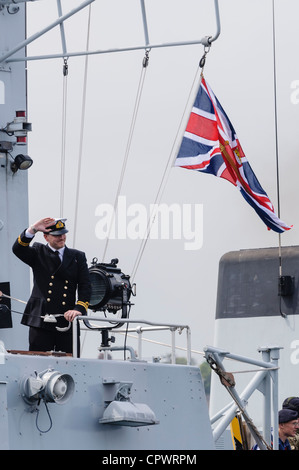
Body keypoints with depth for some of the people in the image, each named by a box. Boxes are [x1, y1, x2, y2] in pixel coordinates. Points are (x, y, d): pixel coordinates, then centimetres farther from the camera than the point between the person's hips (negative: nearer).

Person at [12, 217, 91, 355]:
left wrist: (79, 308, -10)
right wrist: (33, 229, -20)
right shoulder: (38, 253, 12)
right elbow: (18, 249, -7)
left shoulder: (78, 256, 14)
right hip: (41, 321, -1)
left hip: (67, 322, 1)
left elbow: (85, 286, 6)